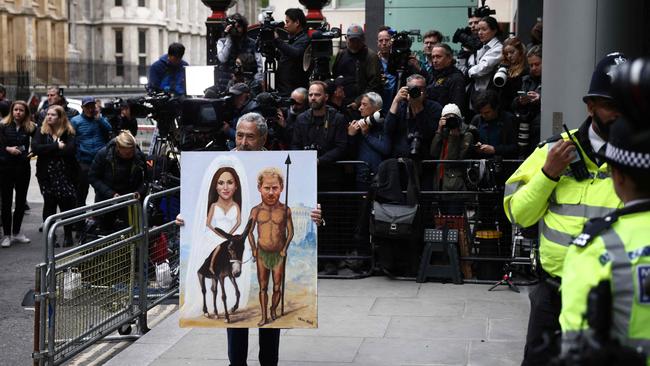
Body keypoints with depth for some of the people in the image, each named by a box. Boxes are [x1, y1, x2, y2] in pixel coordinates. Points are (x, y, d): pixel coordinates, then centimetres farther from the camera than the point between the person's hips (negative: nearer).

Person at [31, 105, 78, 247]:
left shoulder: (69, 132, 0)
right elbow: (35, 148, -11)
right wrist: (57, 147, -16)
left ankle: (68, 235, 15)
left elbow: (71, 150, -16)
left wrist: (48, 151, -11)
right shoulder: (41, 131, 5)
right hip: (46, 174, 1)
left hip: (65, 174, -1)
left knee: (67, 204, 2)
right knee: (49, 205, 3)